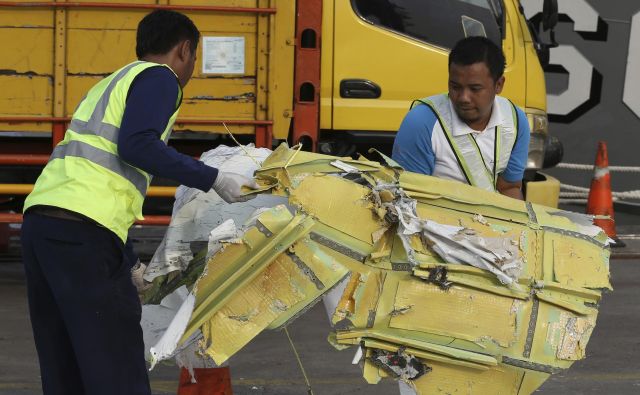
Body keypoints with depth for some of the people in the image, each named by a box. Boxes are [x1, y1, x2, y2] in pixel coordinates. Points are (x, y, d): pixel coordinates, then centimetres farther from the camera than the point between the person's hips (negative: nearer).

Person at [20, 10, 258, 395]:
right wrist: (213, 180, -10)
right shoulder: (158, 78, 4)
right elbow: (137, 146, -15)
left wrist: (128, 266, 34)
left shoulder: (110, 85, 31)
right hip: (83, 230, -9)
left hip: (40, 218, 9)